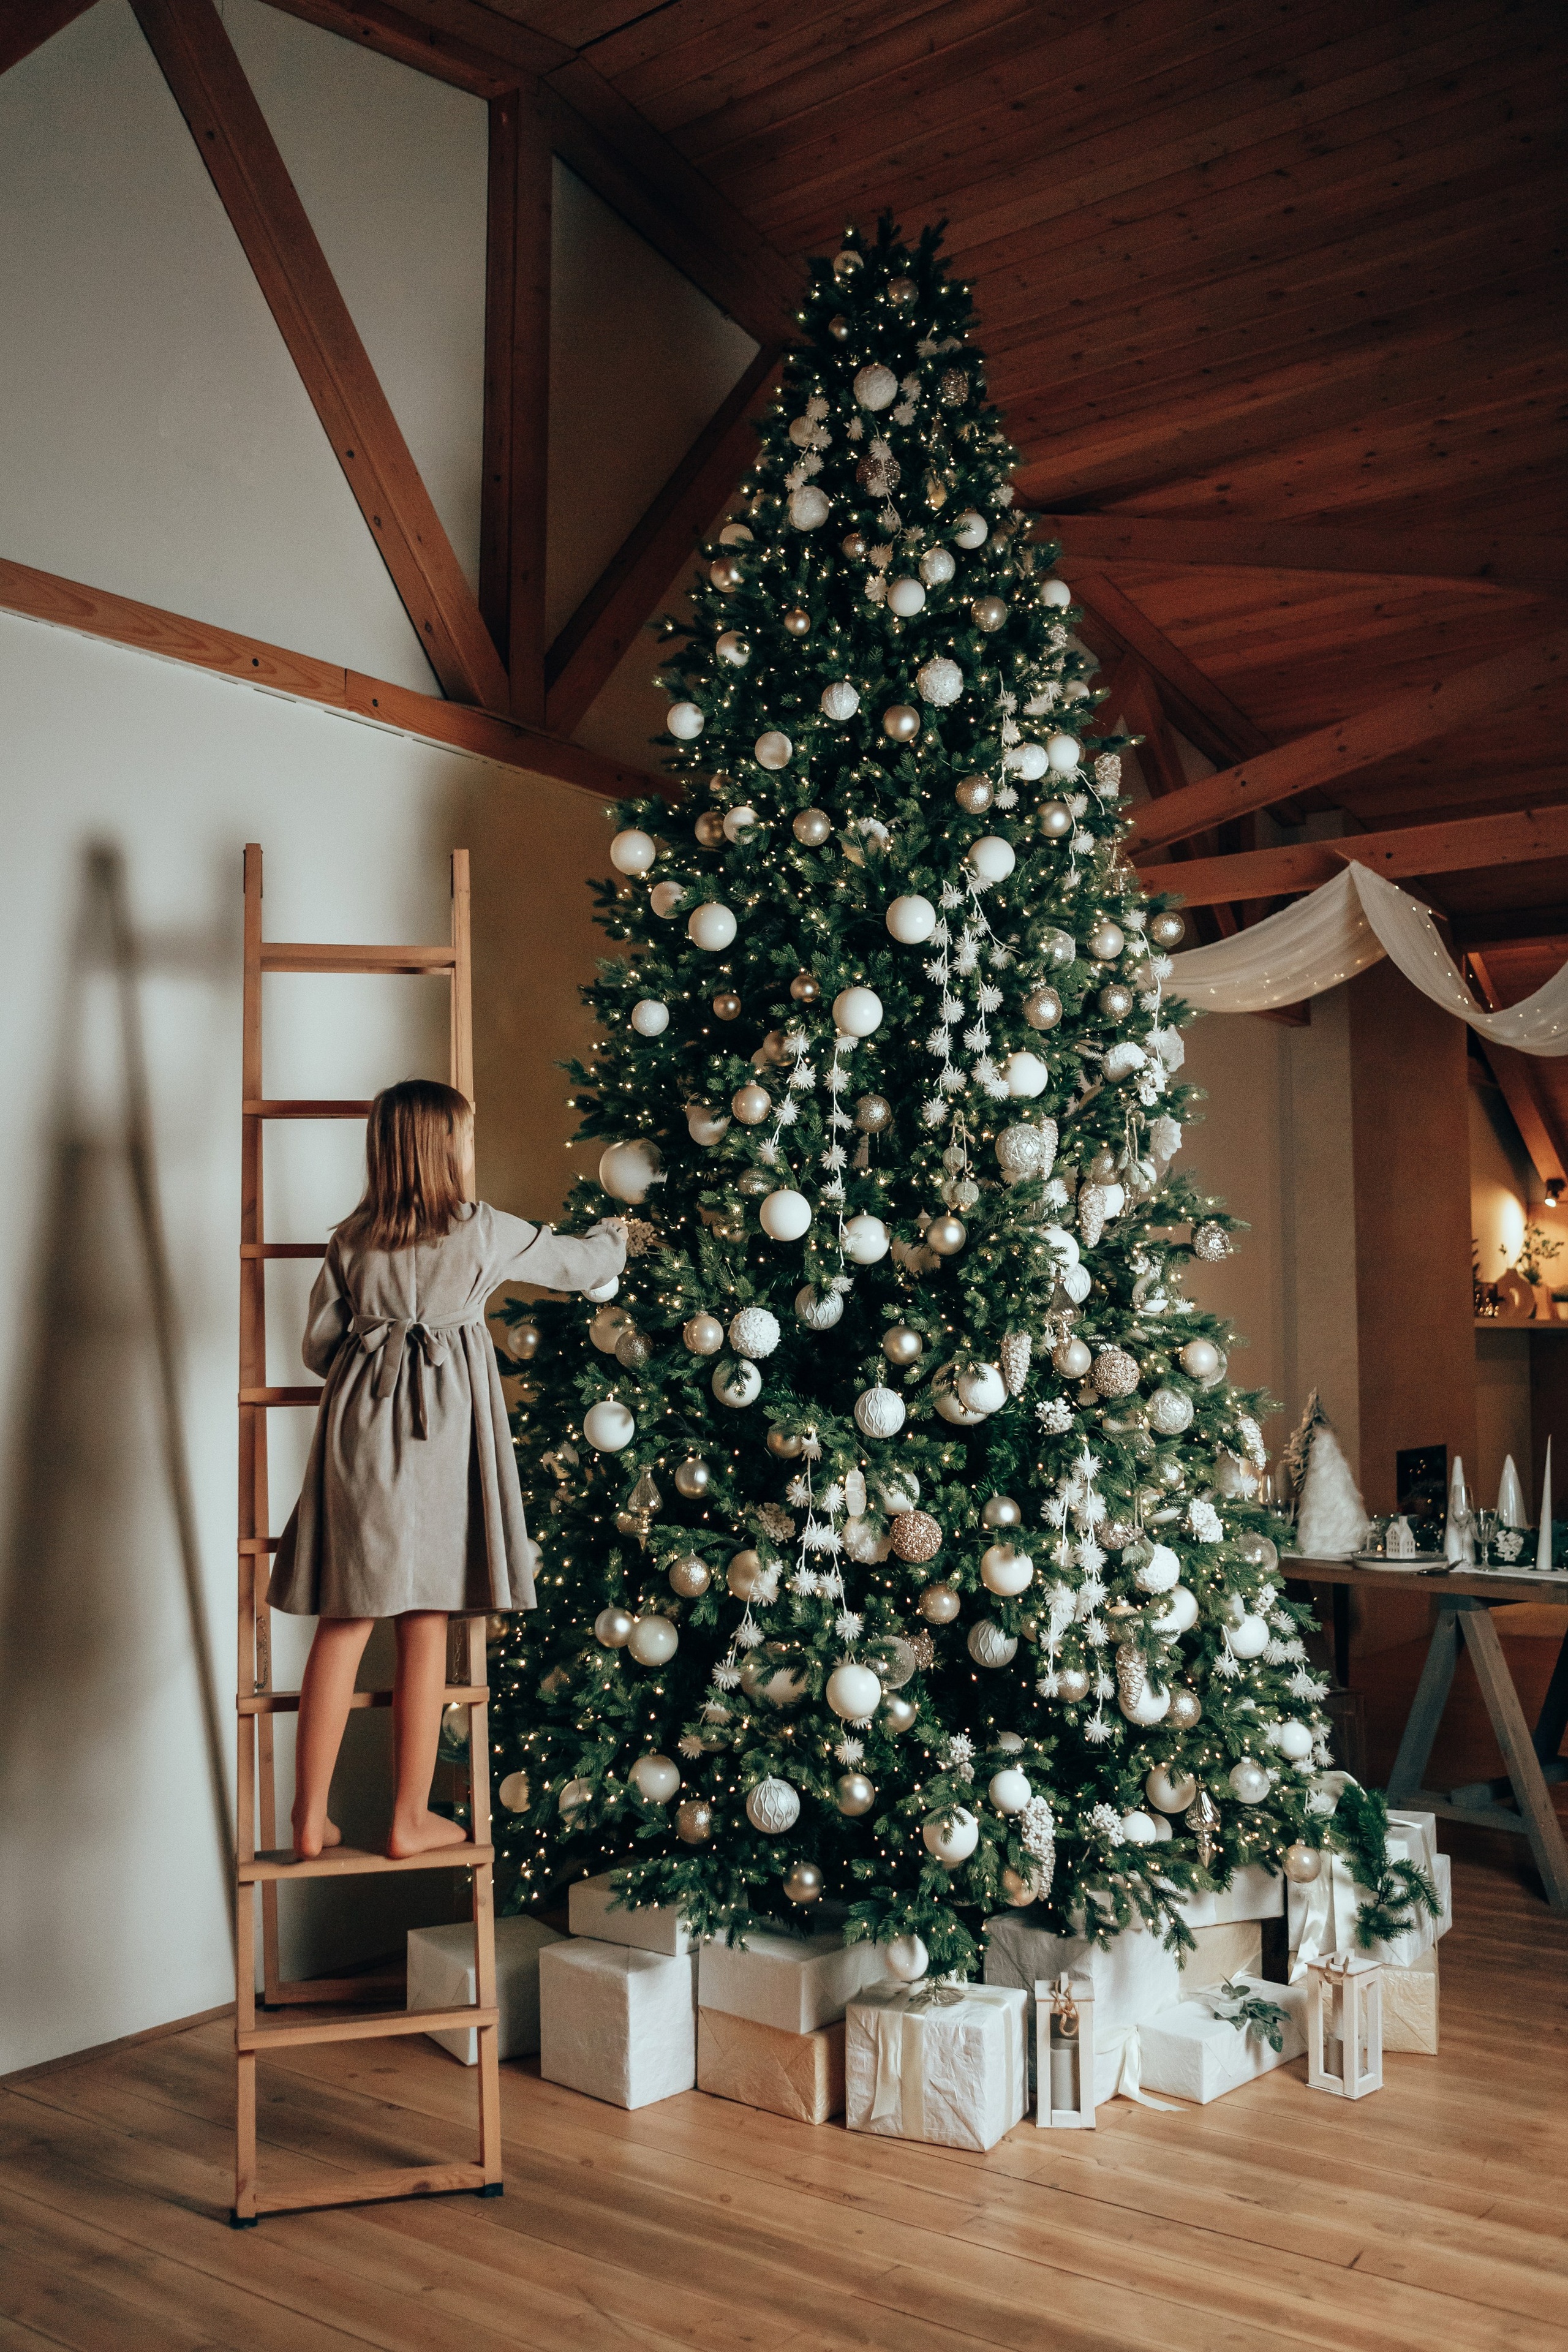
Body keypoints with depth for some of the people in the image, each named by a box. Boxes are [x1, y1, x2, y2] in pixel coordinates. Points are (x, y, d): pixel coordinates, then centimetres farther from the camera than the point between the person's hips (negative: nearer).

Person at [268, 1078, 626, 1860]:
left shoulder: (353, 1240, 6)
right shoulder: (482, 1231, -1)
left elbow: (318, 1343, 7)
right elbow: (578, 1265, 12)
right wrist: (617, 1231, 33)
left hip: (358, 1423, 3)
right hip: (441, 1428, -3)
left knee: (344, 1624, 7)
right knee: (425, 1626, 4)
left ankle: (311, 1817, 12)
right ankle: (411, 1819, 13)